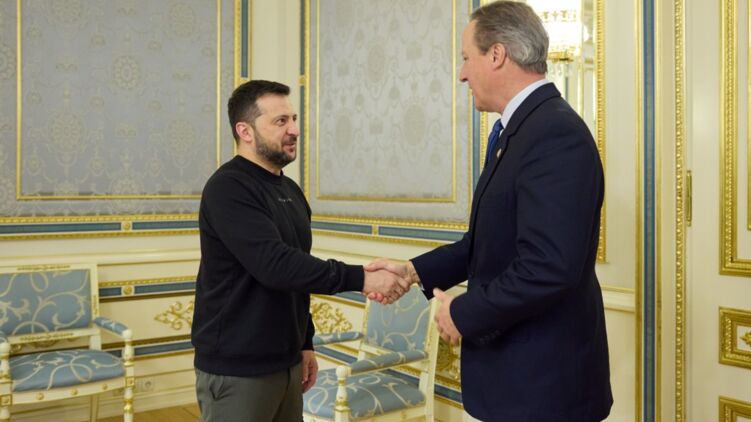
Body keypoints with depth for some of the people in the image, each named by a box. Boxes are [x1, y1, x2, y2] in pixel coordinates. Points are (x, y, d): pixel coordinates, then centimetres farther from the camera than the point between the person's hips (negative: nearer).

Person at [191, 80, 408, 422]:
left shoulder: (289, 190, 11)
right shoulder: (228, 188, -15)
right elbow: (275, 265, -27)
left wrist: (305, 343, 15)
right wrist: (360, 278, -29)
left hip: (285, 363, 7)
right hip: (236, 368, -7)